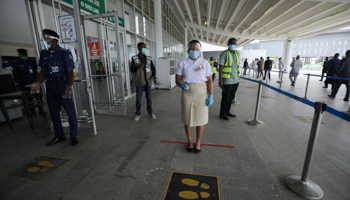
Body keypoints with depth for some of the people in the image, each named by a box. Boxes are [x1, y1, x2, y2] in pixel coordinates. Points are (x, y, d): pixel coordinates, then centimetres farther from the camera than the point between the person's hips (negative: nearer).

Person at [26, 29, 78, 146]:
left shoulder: (64, 53, -5)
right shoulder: (43, 54, 13)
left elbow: (70, 72, -10)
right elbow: (43, 72, 13)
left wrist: (69, 86, -24)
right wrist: (38, 83, -5)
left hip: (62, 84, -6)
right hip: (50, 85, 6)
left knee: (70, 111, -3)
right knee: (54, 112, 12)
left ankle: (73, 136, 10)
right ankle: (59, 135, 26)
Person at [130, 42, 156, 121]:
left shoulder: (149, 58, 7)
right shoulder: (134, 58, 1)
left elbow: (153, 68, 7)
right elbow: (132, 70, -1)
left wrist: (153, 75, -14)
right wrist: (138, 66, -21)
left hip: (148, 82, 2)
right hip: (139, 82, -1)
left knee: (149, 98, 8)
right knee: (138, 99, 6)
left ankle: (150, 112, 24)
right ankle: (138, 114, 21)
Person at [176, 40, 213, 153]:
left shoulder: (205, 63, 0)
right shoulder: (183, 63, 2)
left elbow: (209, 81, -2)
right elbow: (178, 79, 1)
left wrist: (211, 96, -9)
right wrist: (181, 84, -21)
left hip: (201, 95, 0)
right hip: (187, 94, 1)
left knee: (200, 119, 8)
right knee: (187, 119, 9)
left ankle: (198, 142, 28)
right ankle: (189, 141, 30)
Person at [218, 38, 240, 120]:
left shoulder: (237, 53, 12)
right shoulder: (224, 54, -8)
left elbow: (237, 66, 17)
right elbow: (221, 67, -12)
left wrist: (238, 77, 15)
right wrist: (220, 80, -17)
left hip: (236, 80, 7)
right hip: (227, 81, -7)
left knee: (231, 97, 14)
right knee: (225, 97, 3)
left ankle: (227, 111, 29)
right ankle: (222, 113, 17)